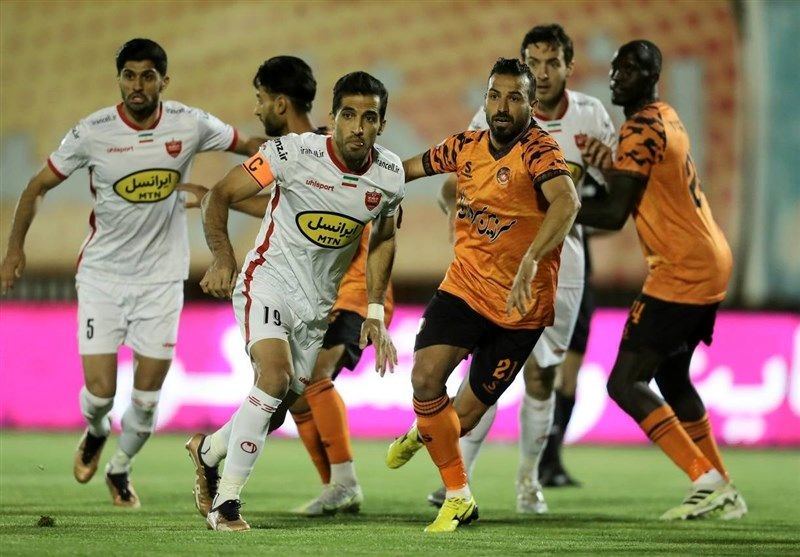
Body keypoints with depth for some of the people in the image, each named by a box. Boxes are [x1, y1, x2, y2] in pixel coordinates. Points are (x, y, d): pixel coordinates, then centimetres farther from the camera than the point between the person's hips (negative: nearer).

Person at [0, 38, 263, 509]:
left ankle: (120, 468, 31)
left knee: (147, 397, 2)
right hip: (102, 275, -1)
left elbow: (251, 146, 8)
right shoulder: (93, 132, -12)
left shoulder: (190, 125, -9)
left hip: (162, 277, 1)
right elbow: (38, 186, 0)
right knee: (100, 390, -7)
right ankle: (96, 433, 30)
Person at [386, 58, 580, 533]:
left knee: (466, 414, 7)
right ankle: (459, 497, -4)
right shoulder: (466, 148, 0)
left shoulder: (538, 150, -19)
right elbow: (410, 168, 20)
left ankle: (425, 433, 46)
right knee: (425, 377, -20)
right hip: (464, 285, 4)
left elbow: (566, 201, -39)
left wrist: (529, 262, -53)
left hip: (520, 305, -4)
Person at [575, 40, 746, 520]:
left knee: (626, 383, -10)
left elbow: (615, 214, -20)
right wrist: (610, 165, 5)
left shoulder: (642, 129, -16)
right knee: (672, 376, 23)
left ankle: (708, 481, -14)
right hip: (711, 262, 10)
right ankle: (724, 494, 25)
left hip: (683, 271, -10)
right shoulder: (667, 119, 13)